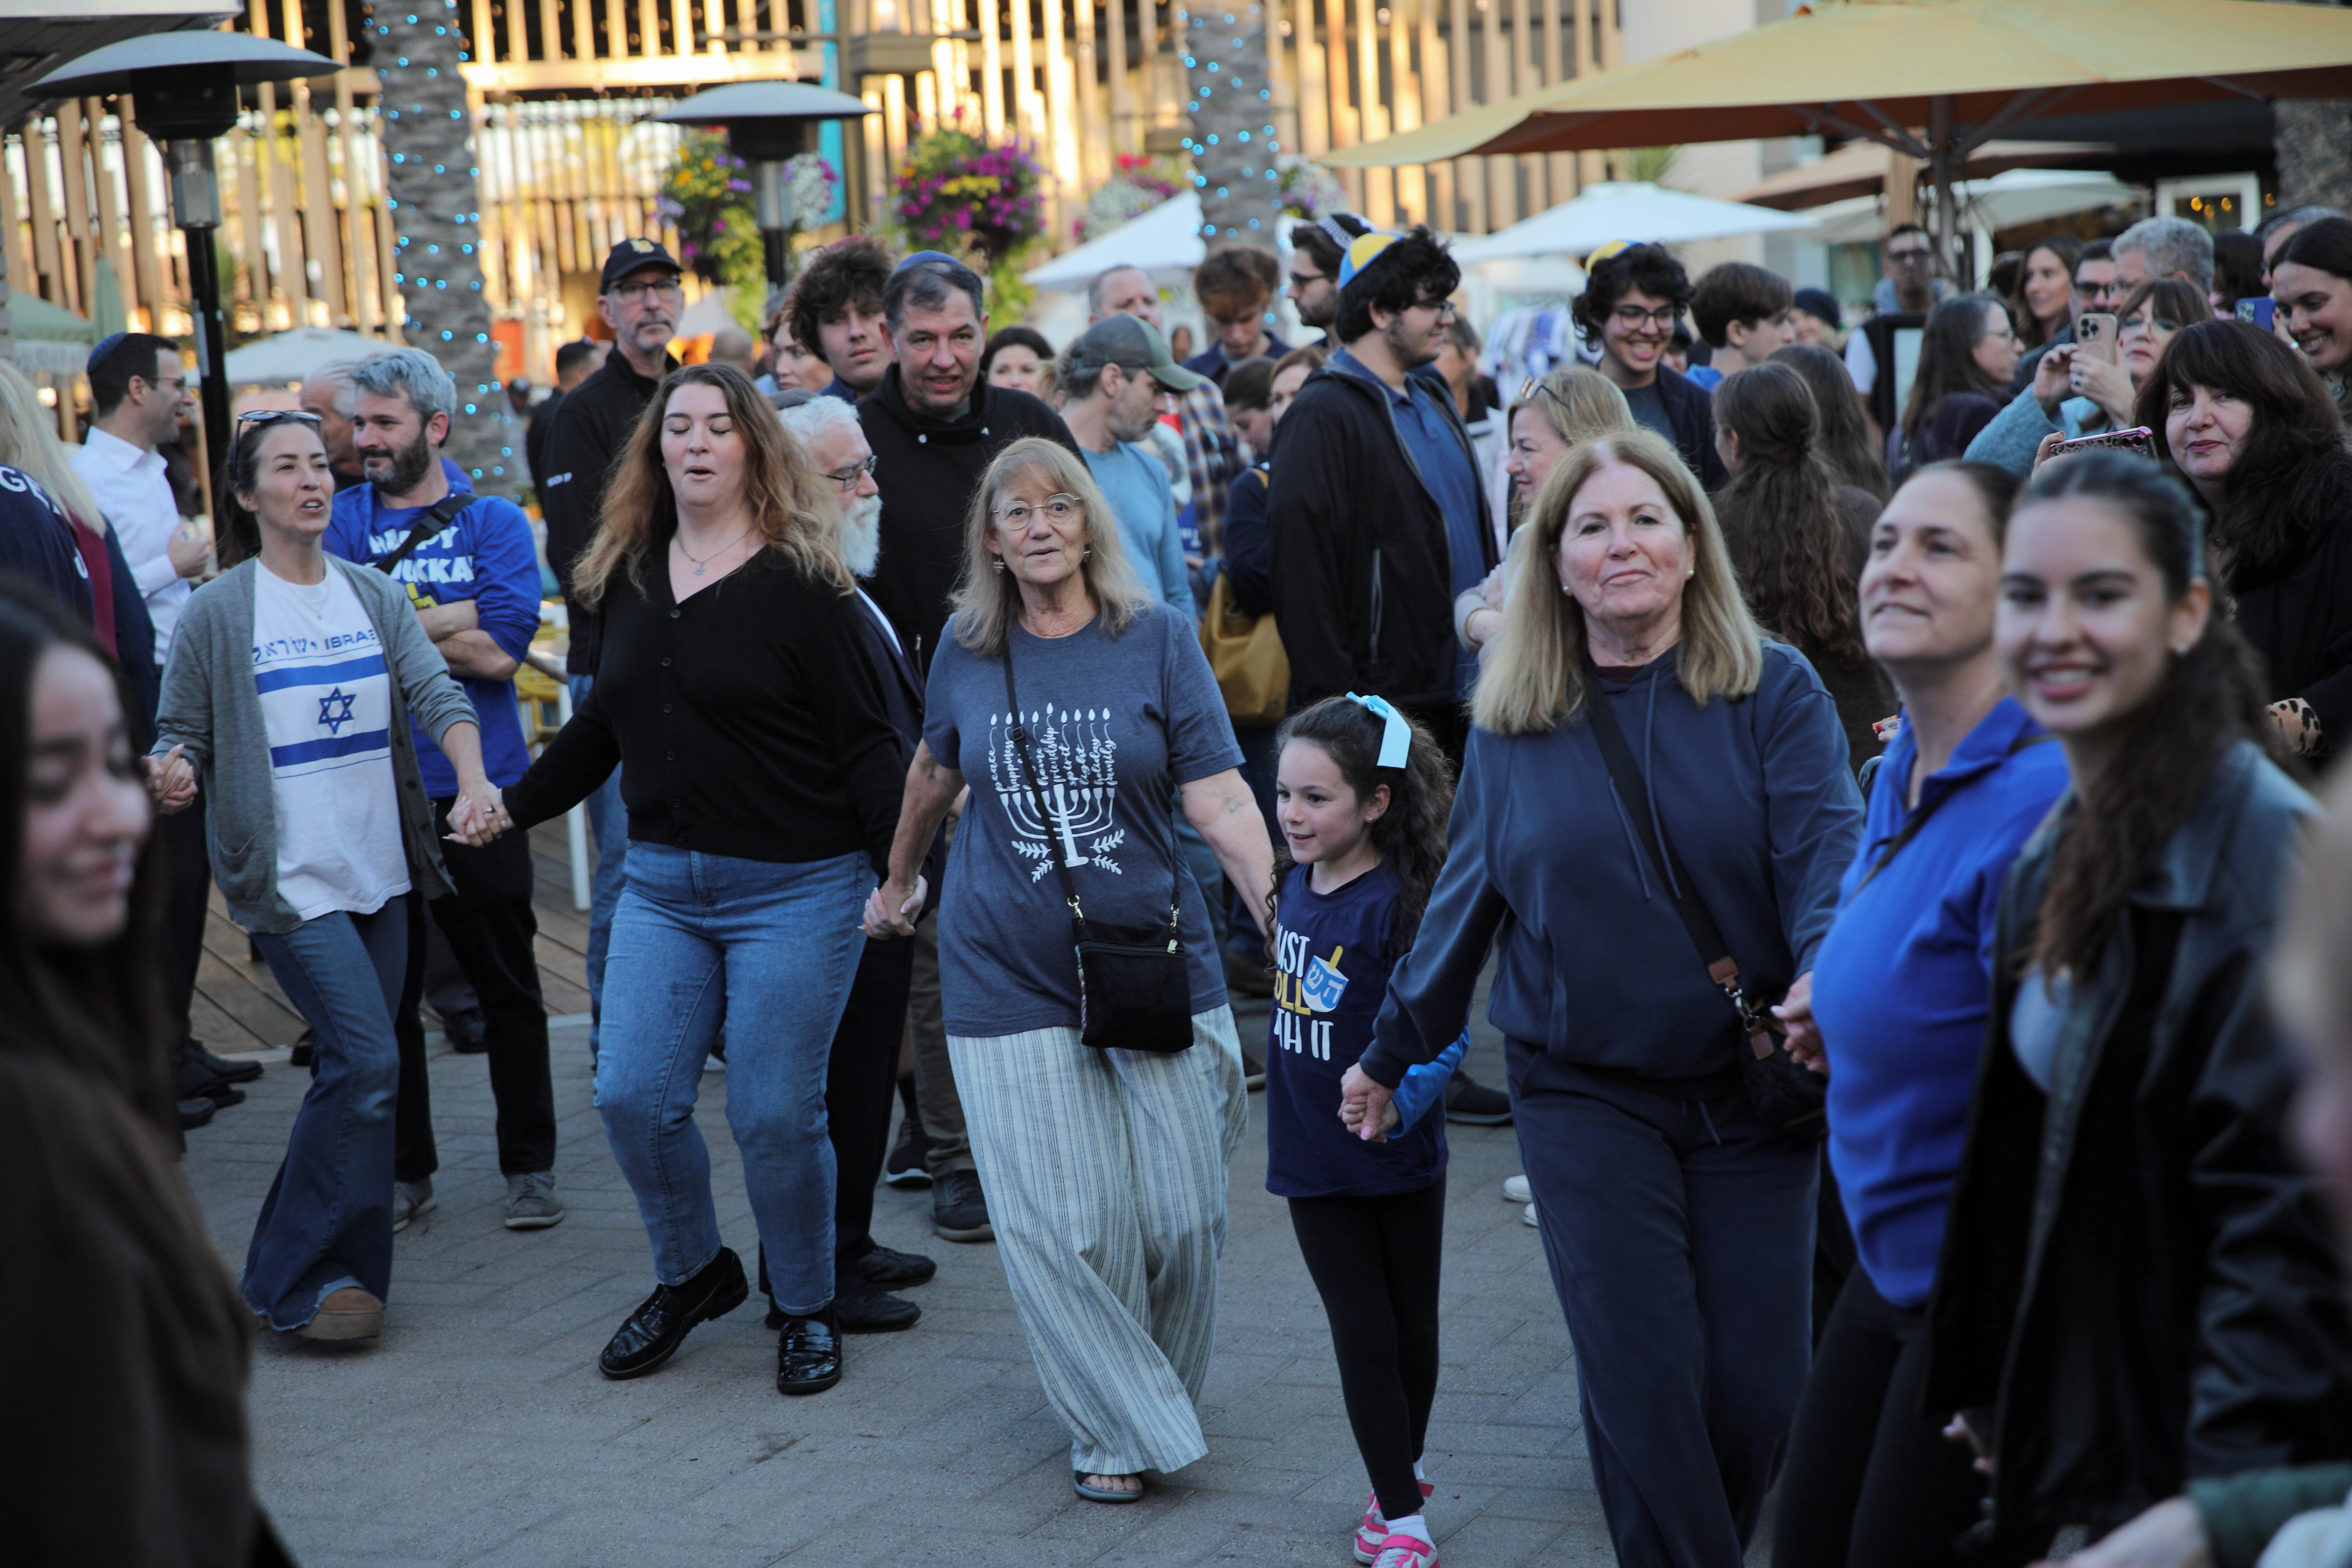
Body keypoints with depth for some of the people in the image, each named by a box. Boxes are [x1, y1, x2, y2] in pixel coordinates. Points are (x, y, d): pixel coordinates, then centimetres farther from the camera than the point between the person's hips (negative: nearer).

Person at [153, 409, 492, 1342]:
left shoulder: (374, 596, 7)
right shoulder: (217, 613, -4)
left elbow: (436, 692, -4)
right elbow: (182, 733, -1)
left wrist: (473, 777, -23)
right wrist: (176, 776, -24)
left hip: (382, 871, 5)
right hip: (287, 878, -5)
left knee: (357, 1070, 9)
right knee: (367, 1061, -15)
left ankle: (311, 1269, 23)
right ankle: (302, 1281, -4)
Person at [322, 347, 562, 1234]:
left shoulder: (495, 522, 1)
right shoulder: (343, 521, 7)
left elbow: (501, 653, -12)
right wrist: (451, 618, -12)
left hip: (475, 789, -2)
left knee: (507, 986, 4)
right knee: (385, 990, 8)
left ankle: (530, 1167, 15)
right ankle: (404, 1169, 20)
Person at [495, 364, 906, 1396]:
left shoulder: (802, 583, -8)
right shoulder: (630, 578, 8)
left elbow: (864, 745, -10)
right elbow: (605, 723, 21)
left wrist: (902, 863, -20)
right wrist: (513, 805, 23)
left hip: (793, 887, -5)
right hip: (663, 884, 5)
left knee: (775, 1115, -1)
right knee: (633, 1097, 0)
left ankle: (808, 1311, 20)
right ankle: (693, 1274, 25)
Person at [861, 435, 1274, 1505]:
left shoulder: (1158, 641, -4)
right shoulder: (966, 653, 4)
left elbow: (1221, 802, -10)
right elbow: (934, 775, 23)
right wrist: (898, 883, 35)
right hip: (1009, 978, 1)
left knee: (1182, 1215, 2)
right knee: (1068, 1225, -3)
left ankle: (1164, 1391, 27)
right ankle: (1120, 1428, 13)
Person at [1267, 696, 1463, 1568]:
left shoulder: (1401, 905, -20)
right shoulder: (1296, 887, 1)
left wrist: (1400, 1098, -36)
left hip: (1399, 1160, -4)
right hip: (1314, 1160, 4)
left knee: (1409, 1328, 14)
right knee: (1363, 1336, 4)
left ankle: (1400, 1482, 33)